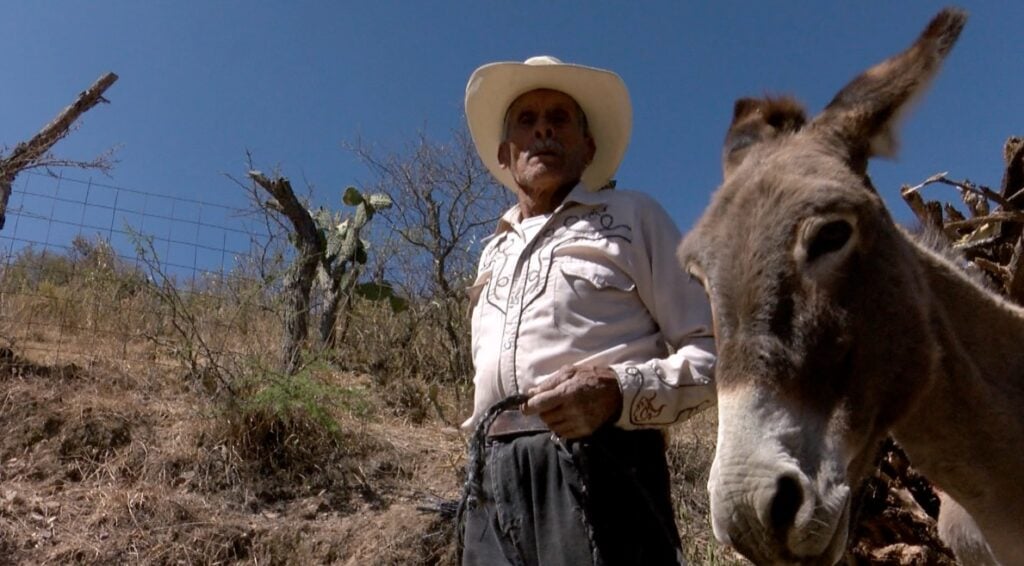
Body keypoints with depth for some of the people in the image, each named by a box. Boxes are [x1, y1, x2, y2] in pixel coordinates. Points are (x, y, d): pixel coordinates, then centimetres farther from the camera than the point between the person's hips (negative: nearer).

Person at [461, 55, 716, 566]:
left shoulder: (633, 216, 10)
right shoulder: (493, 253, 26)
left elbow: (713, 351, 2)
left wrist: (620, 392, -16)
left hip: (600, 473, -4)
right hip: (492, 489, 5)